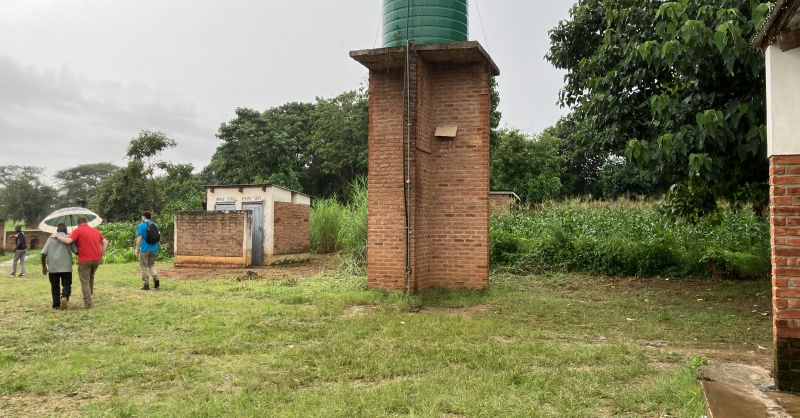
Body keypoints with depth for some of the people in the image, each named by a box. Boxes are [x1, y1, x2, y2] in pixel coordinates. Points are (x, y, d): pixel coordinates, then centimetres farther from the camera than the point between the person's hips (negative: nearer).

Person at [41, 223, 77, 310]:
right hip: (66, 267, -2)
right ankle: (64, 297, -22)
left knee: (55, 287, 12)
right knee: (66, 284, 6)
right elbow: (76, 251, -2)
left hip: (53, 267, 2)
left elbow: (44, 253, 1)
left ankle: (56, 305, 11)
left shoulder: (51, 238, 6)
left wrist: (44, 266, 9)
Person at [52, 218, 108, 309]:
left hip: (85, 260, -5)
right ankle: (89, 295, 32)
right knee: (91, 277, 27)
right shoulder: (96, 231, 15)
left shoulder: (78, 230, -2)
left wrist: (56, 236, -2)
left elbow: (68, 241, -15)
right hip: (97, 259, 5)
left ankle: (87, 303, 0)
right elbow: (105, 242, 9)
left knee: (85, 282, 2)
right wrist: (101, 255, 10)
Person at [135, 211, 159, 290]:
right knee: (151, 265, 18)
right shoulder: (155, 225, 9)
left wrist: (137, 249, -4)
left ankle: (146, 285, 5)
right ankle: (156, 278, -7)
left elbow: (139, 238, -11)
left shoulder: (142, 225, -7)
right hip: (154, 249, 5)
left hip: (145, 249, -5)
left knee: (144, 267, 5)